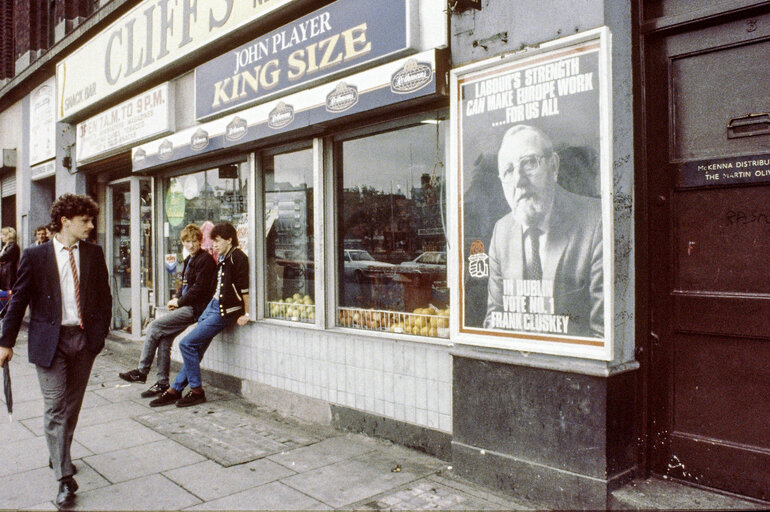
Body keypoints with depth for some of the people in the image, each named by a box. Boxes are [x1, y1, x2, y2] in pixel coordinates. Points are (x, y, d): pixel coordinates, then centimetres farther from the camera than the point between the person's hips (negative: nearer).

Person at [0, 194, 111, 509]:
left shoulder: (94, 254, 5)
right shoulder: (35, 255, -3)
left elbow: (104, 296, 9)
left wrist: (101, 331, 3)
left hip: (84, 338, 3)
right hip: (49, 341, -3)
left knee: (72, 406, 15)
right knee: (55, 408, -4)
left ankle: (59, 456, 37)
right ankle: (64, 478, 2)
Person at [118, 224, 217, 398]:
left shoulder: (205, 260, -10)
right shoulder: (189, 260, 19)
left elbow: (199, 288, -16)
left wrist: (179, 301, -8)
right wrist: (176, 299, 5)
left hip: (194, 308, -9)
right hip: (186, 307, 9)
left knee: (154, 327, -12)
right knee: (164, 339, -1)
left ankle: (142, 371, -1)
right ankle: (162, 383, 6)